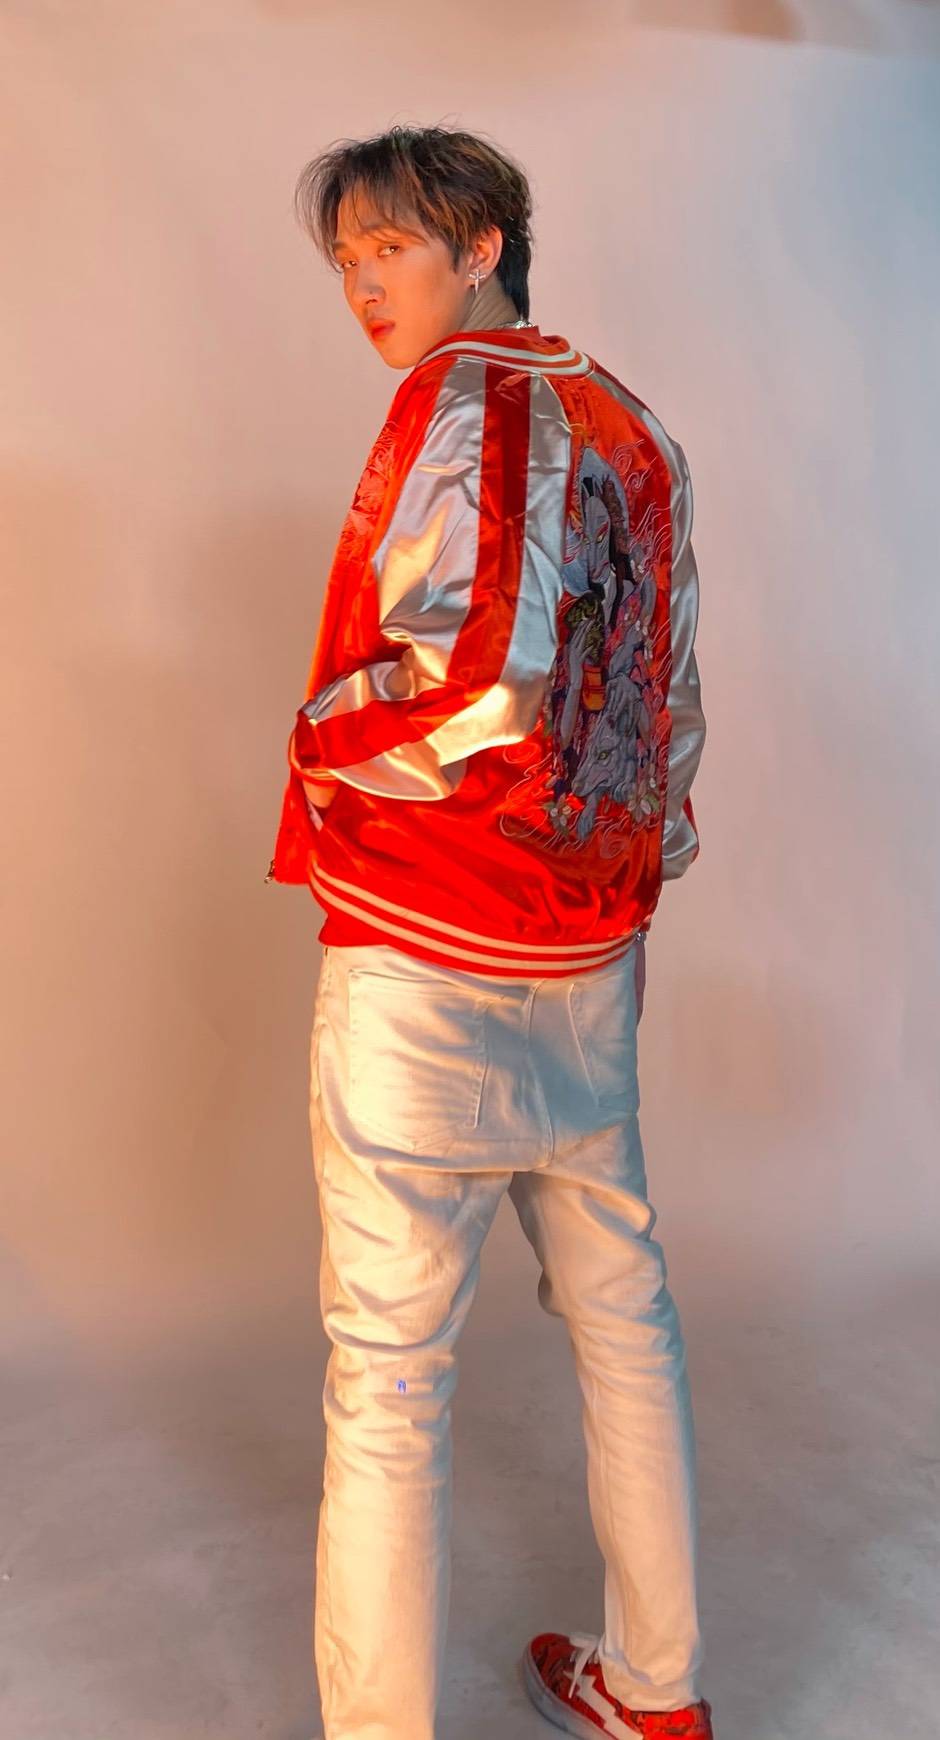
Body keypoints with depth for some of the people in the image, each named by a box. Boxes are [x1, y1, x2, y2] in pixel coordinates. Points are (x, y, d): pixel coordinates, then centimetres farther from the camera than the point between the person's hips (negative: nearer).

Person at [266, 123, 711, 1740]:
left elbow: (471, 695, -25)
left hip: (425, 958, -8)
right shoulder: (631, 427, 14)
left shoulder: (467, 398, -11)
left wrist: (319, 732, -9)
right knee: (620, 1307, 18)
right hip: (588, 954, 9)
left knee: (388, 1366, 3)